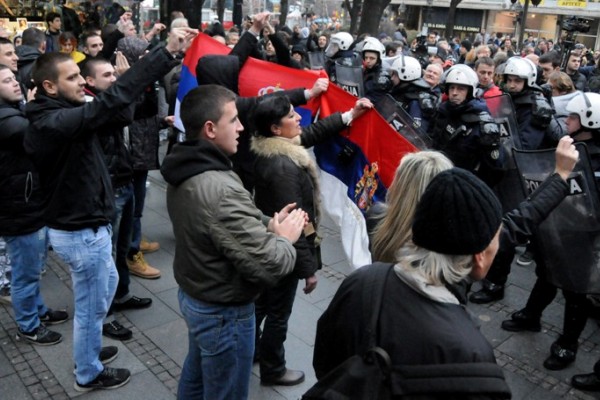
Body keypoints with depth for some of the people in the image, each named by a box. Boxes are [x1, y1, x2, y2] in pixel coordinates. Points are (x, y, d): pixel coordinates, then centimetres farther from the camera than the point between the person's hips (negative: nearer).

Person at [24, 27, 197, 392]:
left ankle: (88, 349, 49)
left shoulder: (58, 116, 6)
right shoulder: (54, 123, -28)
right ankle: (89, 374, 33)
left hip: (83, 225, 10)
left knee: (107, 284, 28)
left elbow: (101, 113, 3)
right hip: (81, 232, -10)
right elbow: (112, 100, -38)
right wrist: (168, 52, -39)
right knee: (92, 304, 10)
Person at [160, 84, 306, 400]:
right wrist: (285, 238, -11)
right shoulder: (221, 190, -33)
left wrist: (267, 225, -3)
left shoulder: (185, 172, -3)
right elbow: (268, 266, -30)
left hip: (192, 295, 9)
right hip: (224, 312, -9)